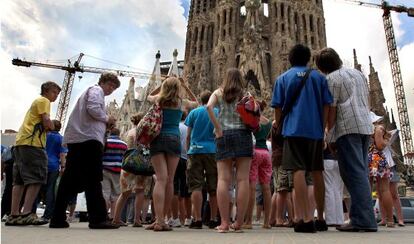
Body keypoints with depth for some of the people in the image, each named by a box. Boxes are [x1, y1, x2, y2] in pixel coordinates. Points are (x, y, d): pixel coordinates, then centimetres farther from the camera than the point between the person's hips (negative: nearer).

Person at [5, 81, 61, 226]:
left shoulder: (37, 102, 30)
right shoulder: (43, 101, 2)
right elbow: (47, 122, -11)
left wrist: (47, 127, 7)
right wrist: (51, 127, 8)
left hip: (21, 142, 10)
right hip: (32, 143, -10)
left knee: (20, 180, 6)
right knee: (36, 178, -13)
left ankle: (14, 215, 6)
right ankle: (26, 214, -20)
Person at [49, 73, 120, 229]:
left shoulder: (89, 91, 34)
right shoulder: (96, 90, 5)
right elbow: (93, 109, -15)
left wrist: (106, 125, 17)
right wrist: (107, 119, 1)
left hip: (76, 139, 10)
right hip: (89, 139, -10)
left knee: (70, 179, 7)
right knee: (93, 180, -12)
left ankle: (58, 218, 8)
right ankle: (98, 219, -12)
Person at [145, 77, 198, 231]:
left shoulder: (158, 100, 9)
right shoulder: (182, 102, 7)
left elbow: (149, 96, 34)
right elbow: (196, 102, 29)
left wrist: (163, 84, 27)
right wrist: (185, 86, 24)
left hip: (157, 139, 1)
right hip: (174, 139, -1)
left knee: (161, 179, -7)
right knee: (169, 180, 3)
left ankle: (159, 221, -16)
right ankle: (161, 220, 8)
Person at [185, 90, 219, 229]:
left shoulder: (194, 112, 8)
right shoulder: (218, 112, 8)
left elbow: (188, 136, 6)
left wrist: (188, 150, 16)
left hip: (195, 151, 0)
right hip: (213, 151, 1)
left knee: (196, 186, -1)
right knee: (213, 187, 7)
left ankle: (197, 219, -6)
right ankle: (213, 220, 11)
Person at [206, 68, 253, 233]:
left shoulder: (218, 92, 13)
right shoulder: (245, 94, 13)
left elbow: (209, 106, -6)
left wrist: (218, 129, -4)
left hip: (224, 136, 1)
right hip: (243, 135, 0)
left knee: (223, 179, -3)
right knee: (243, 179, -2)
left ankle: (224, 222, -7)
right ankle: (239, 223, -2)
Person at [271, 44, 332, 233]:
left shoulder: (283, 78, 9)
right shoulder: (319, 77, 13)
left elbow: (278, 107, 5)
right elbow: (326, 105, 7)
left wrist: (277, 125, 17)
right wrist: (322, 127, 13)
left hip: (294, 129, -3)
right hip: (316, 130, 3)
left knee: (299, 172, -8)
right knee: (317, 173, 11)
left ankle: (306, 219, -16)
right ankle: (320, 219, 21)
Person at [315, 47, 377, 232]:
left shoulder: (331, 79, -3)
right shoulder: (357, 73, 20)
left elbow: (332, 109, -8)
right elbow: (367, 101, 22)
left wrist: (328, 132, -2)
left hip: (347, 128, -8)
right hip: (366, 126, 8)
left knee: (354, 173, -9)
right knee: (361, 173, 9)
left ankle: (362, 220, -11)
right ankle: (367, 219, 11)